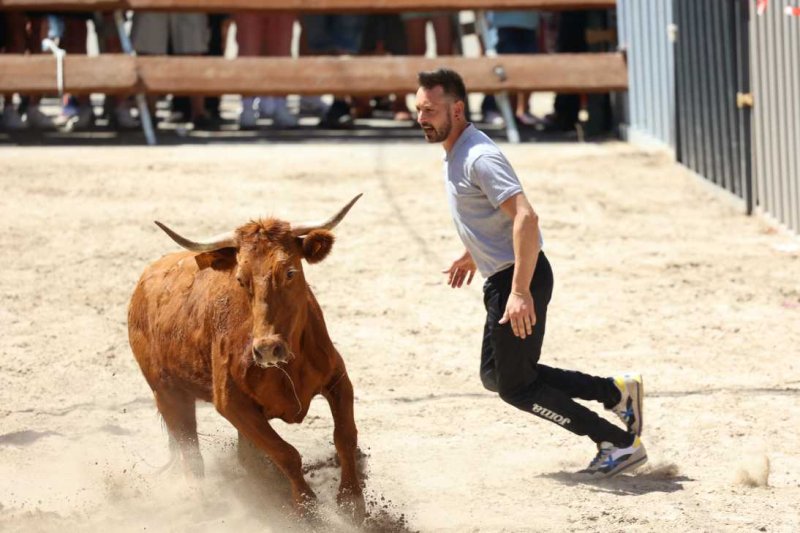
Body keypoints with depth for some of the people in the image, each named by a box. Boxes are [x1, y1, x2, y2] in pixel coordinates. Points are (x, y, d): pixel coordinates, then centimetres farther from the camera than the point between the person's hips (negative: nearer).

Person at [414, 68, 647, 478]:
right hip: (501, 279, 10)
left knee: (516, 387, -4)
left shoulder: (479, 158, -22)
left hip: (520, 278, -10)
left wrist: (520, 292, -35)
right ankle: (616, 392, 19)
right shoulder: (455, 153, 10)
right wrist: (473, 255, 35)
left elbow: (525, 218, -31)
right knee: (496, 375, 18)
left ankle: (621, 444, 2)